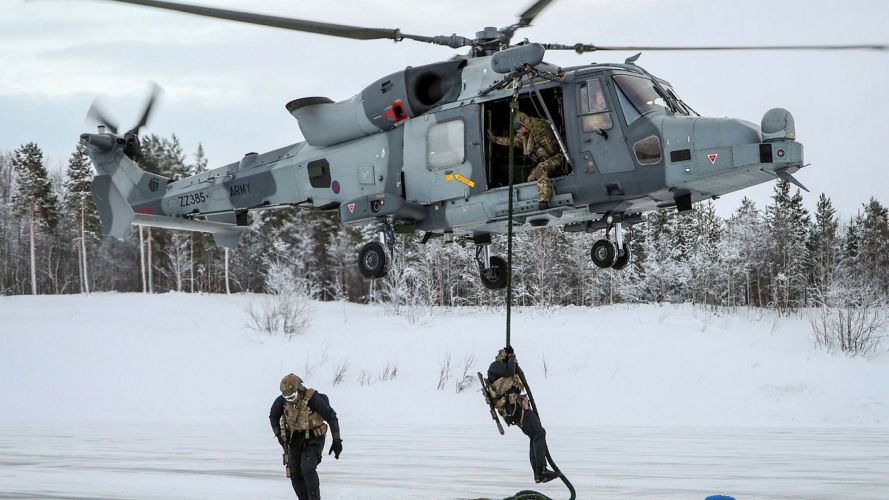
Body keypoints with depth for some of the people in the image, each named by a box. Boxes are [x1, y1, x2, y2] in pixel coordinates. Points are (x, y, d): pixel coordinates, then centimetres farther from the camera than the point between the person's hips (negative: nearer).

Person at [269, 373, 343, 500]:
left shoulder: (312, 398, -25)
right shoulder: (282, 400, -10)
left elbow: (331, 417, -20)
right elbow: (273, 416, 9)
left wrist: (337, 440, -23)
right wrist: (279, 435, -3)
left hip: (313, 440, -5)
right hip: (295, 441, 5)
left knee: (307, 469, -23)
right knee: (295, 474, -2)